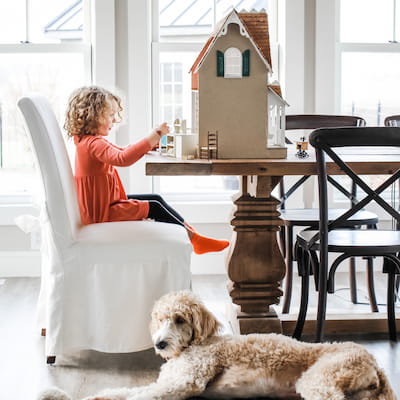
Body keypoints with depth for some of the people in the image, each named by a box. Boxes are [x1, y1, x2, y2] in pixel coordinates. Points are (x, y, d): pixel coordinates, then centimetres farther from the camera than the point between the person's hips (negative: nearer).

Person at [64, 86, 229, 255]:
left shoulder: (89, 141, 13)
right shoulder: (93, 143, -23)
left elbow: (122, 151, 19)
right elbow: (122, 158, -40)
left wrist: (150, 142, 3)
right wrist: (153, 137, -35)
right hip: (101, 212, -11)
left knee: (156, 198, 12)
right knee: (153, 207, -5)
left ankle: (190, 231, 14)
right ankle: (193, 238, 4)